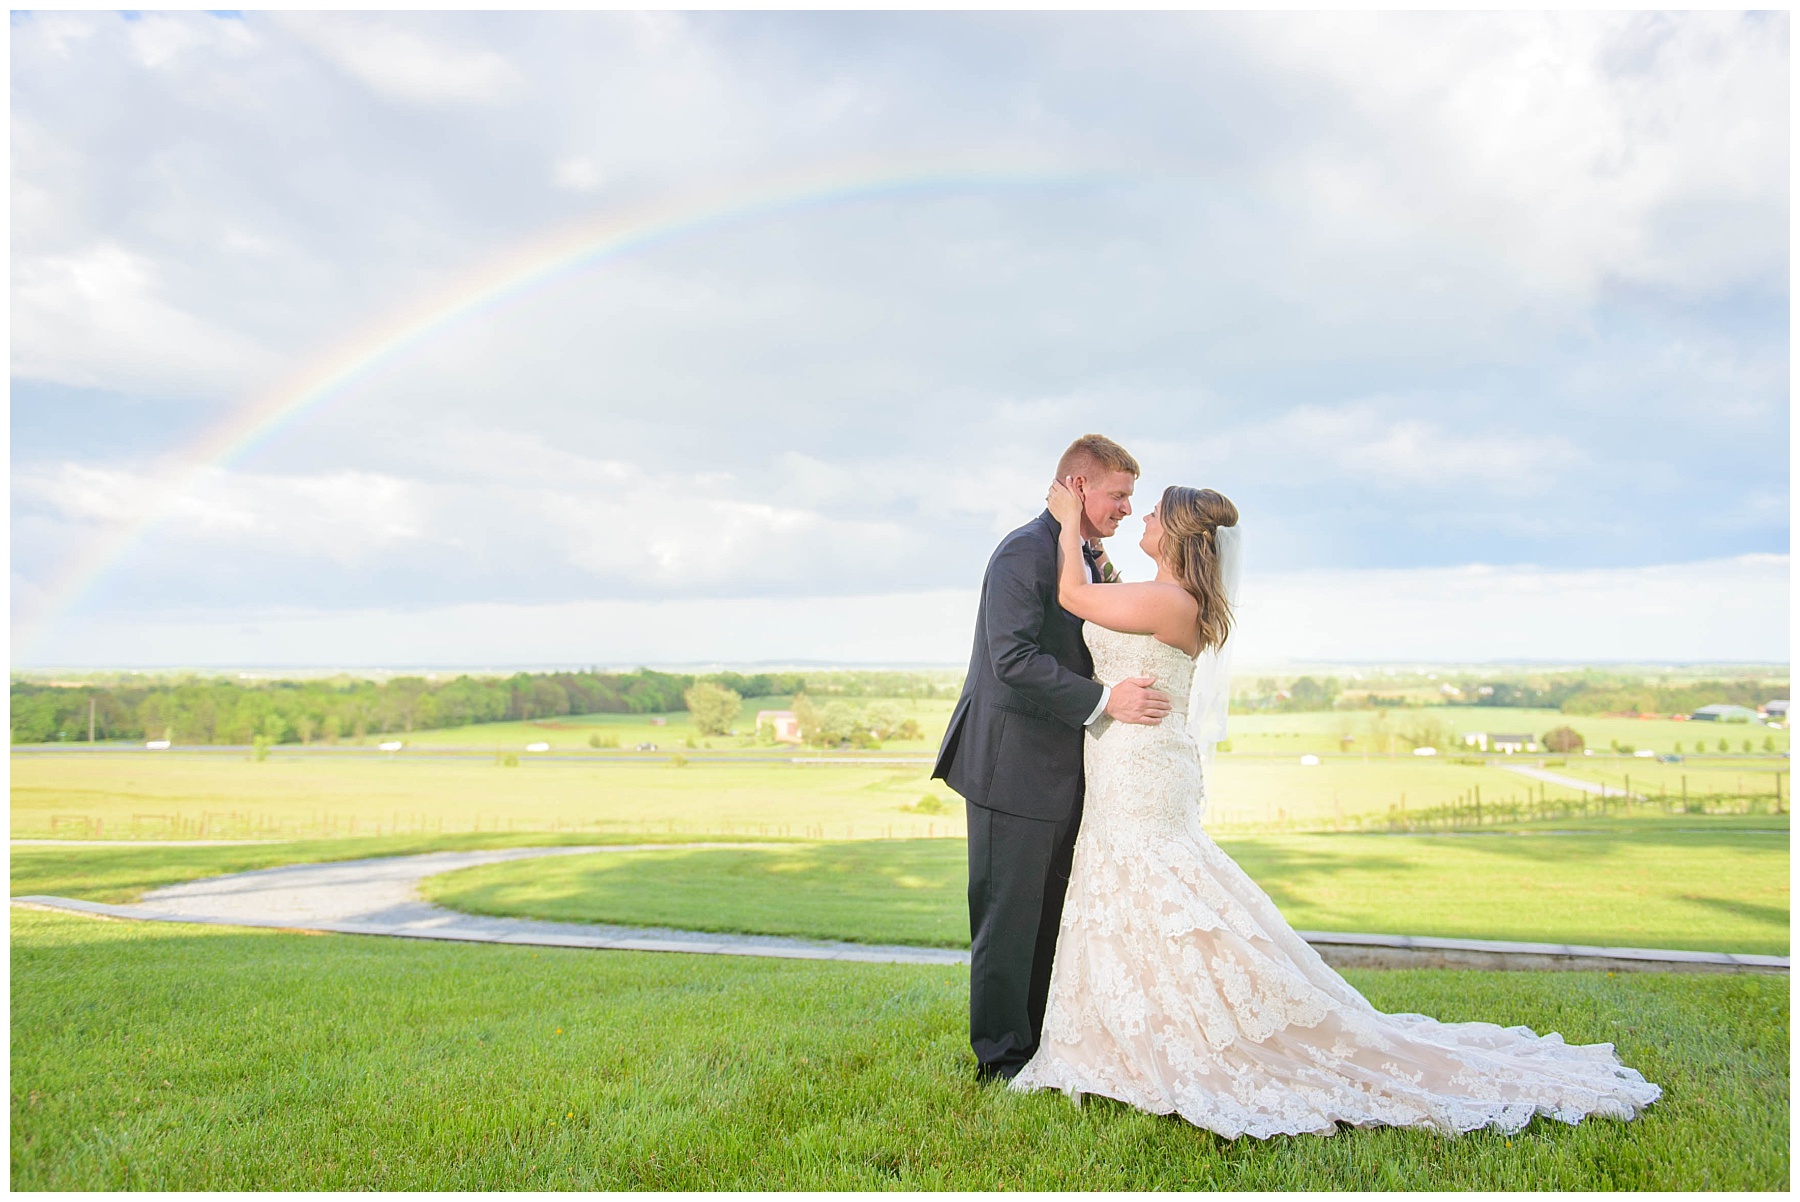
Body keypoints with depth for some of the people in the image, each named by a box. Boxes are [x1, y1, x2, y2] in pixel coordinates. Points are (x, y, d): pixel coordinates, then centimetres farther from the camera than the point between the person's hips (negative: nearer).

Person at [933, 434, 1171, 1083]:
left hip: (1062, 771, 9)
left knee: (1051, 915, 17)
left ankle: (1042, 1045, 29)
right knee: (1009, 914, 1)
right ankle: (1002, 1058, 14)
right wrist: (1104, 700, -27)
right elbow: (1013, 659, -25)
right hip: (1014, 766, -9)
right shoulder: (1024, 552, -15)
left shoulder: (1090, 560, 15)